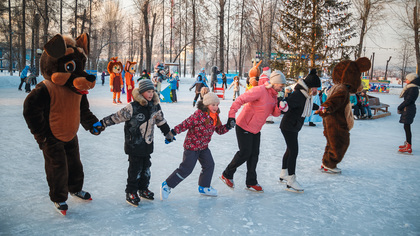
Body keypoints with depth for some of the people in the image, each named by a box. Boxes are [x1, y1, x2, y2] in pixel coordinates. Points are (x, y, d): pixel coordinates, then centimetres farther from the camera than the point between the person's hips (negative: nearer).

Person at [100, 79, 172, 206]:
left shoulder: (155, 106, 1)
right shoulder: (133, 107, -18)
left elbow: (161, 120, 15)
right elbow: (117, 117, -13)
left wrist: (168, 133, 22)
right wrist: (102, 123, -14)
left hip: (147, 143, 6)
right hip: (134, 144, -6)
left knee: (146, 167, 16)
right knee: (135, 168, 0)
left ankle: (143, 189, 33)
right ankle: (131, 192, 16)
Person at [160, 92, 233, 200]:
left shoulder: (215, 117, 5)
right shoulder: (199, 114, -22)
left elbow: (219, 130, 13)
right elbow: (186, 124, -24)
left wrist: (228, 126, -6)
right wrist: (172, 132, -27)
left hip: (204, 146, 8)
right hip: (191, 145, -8)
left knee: (209, 165, 8)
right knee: (186, 169, -5)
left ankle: (204, 187, 28)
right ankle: (167, 185, 9)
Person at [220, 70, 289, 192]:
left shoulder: (274, 95, 6)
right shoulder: (260, 90, -23)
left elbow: (274, 113, 5)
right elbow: (240, 100, -27)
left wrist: (281, 106, -17)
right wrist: (232, 116, -34)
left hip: (256, 129, 8)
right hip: (244, 127, -8)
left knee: (254, 154, 9)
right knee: (245, 153, -4)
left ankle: (251, 183, 20)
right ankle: (227, 175, 17)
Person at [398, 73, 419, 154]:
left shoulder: (413, 89, -17)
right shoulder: (411, 88, 14)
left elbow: (407, 100, -20)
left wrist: (399, 107, -10)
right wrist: (401, 108, 9)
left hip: (408, 110, -10)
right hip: (407, 109, 10)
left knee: (407, 127, -9)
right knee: (406, 127, 17)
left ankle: (409, 148, -7)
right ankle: (407, 144, 27)